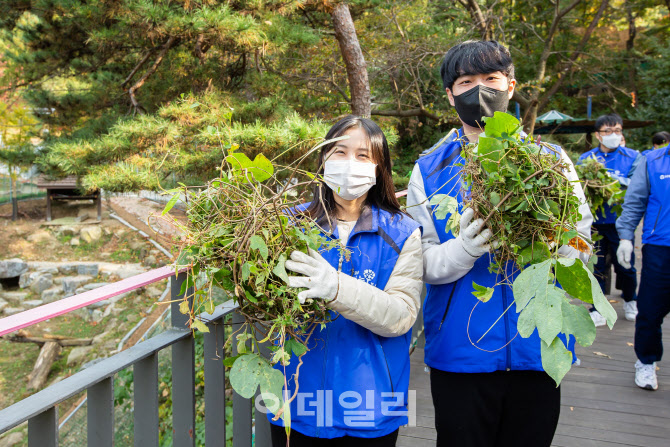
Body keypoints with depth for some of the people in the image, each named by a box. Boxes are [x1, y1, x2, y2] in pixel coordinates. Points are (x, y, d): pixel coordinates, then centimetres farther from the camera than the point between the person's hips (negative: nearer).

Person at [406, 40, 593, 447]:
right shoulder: (430, 170, -1)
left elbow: (580, 247, 0)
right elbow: (422, 263, -6)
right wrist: (464, 249, -26)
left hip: (537, 348, 2)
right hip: (459, 351, -1)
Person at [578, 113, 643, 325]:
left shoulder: (633, 157, 1)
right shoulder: (586, 158, 6)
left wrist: (616, 179, -24)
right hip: (594, 221, 1)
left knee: (625, 265, 11)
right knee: (597, 266, 6)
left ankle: (630, 301, 37)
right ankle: (598, 311, 16)